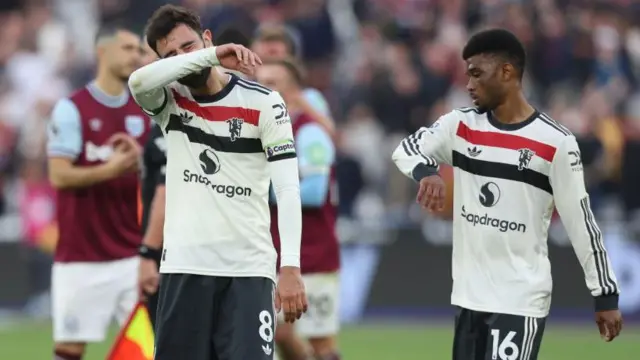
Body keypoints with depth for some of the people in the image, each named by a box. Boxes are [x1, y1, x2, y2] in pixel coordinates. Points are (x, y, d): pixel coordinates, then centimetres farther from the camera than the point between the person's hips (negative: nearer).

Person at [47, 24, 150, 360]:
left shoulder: (144, 111, 10)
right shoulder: (71, 109, -6)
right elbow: (59, 176, -11)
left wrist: (141, 163, -10)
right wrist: (110, 169, -22)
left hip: (133, 253, 5)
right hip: (82, 256, -4)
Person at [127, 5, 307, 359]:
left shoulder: (263, 103, -2)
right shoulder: (169, 101, 6)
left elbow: (288, 189, -9)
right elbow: (138, 81, -19)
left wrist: (291, 267, -19)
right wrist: (211, 56, -24)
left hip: (248, 268, -3)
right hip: (184, 267, 3)